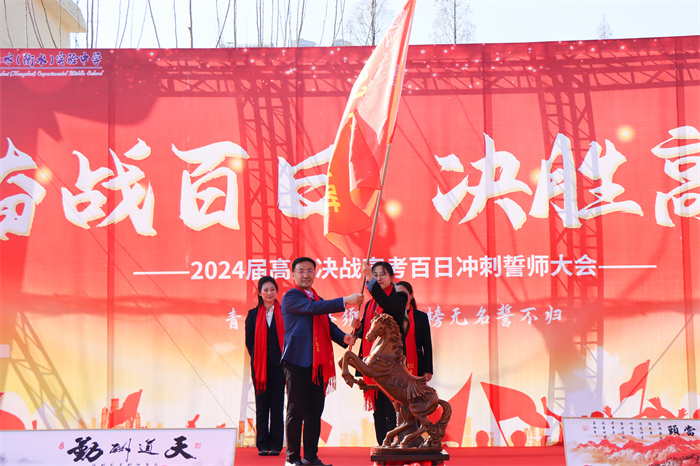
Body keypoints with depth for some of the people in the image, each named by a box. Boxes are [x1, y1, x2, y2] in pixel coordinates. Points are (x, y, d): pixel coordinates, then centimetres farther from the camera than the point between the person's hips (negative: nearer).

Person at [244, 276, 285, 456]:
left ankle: (275, 444, 6)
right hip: (260, 366, 1)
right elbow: (249, 341, 11)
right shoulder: (253, 315, 8)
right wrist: (257, 360, 5)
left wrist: (283, 359, 0)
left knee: (277, 405, 0)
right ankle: (262, 445, 8)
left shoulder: (283, 313, 4)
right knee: (262, 406, 2)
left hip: (278, 366, -1)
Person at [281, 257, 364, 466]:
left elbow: (329, 325, 15)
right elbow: (312, 308, -19)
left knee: (315, 411, 8)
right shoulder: (290, 297, -3)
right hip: (297, 361, -7)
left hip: (318, 362, 7)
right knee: (296, 411, -2)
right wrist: (345, 301, -25)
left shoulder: (319, 301, 22)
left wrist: (344, 337, -6)